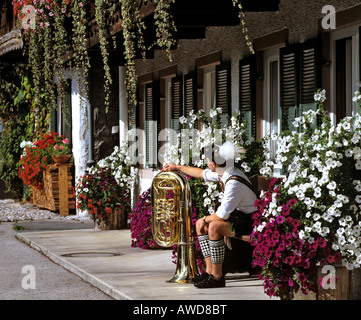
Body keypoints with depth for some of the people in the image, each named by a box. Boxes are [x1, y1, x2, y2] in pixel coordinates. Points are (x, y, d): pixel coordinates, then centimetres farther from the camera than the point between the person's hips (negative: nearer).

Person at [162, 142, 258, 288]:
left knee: (214, 226, -30)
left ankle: (217, 277, -21)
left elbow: (222, 215, -26)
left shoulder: (234, 183, -28)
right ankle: (209, 271, 5)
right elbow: (202, 173, 22)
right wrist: (178, 167, 32)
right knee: (200, 224, 10)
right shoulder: (223, 172, 1)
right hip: (237, 215, 10)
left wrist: (206, 219, -7)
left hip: (249, 221, -10)